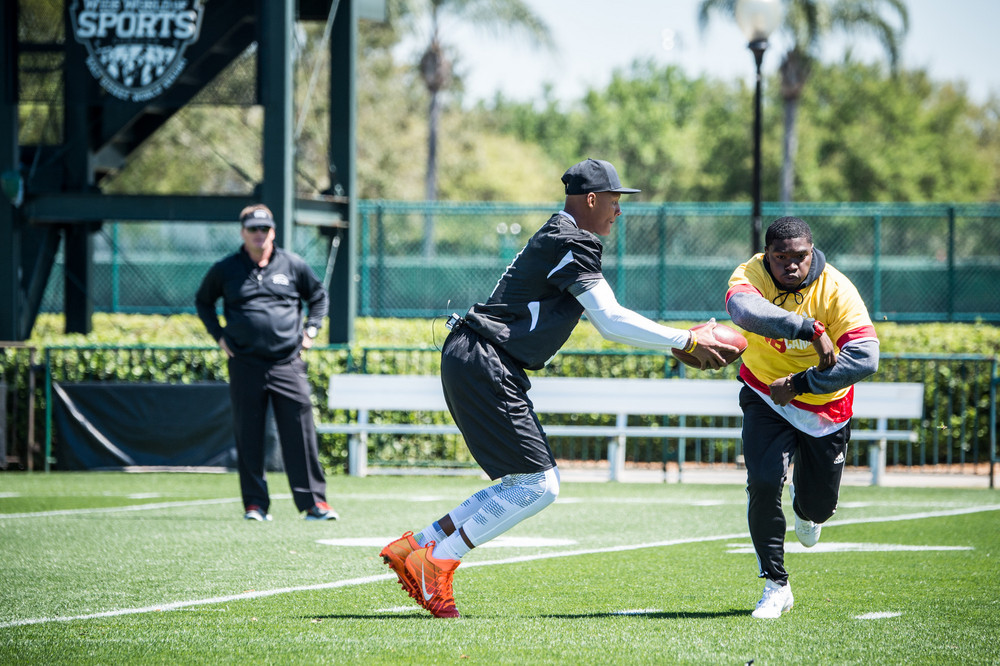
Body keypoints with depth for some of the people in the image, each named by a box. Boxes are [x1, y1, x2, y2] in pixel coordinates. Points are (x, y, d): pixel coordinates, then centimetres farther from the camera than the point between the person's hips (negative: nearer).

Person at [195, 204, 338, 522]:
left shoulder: (292, 265, 8)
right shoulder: (225, 270, 7)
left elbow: (319, 297, 22)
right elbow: (203, 301, 23)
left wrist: (311, 329, 9)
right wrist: (219, 335, 11)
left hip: (288, 364, 0)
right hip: (245, 363, 0)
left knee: (301, 435, -5)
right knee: (248, 437, 1)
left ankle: (314, 501, -3)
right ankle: (255, 504, 8)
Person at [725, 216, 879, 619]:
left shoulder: (835, 289, -24)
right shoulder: (751, 275, -23)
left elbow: (865, 358, -31)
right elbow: (743, 309, -48)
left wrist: (799, 383, -33)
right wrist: (810, 329, -53)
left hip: (825, 408, 0)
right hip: (766, 400, 0)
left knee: (819, 506, 9)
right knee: (763, 482, -20)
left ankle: (804, 505, 50)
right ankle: (776, 586, -4)